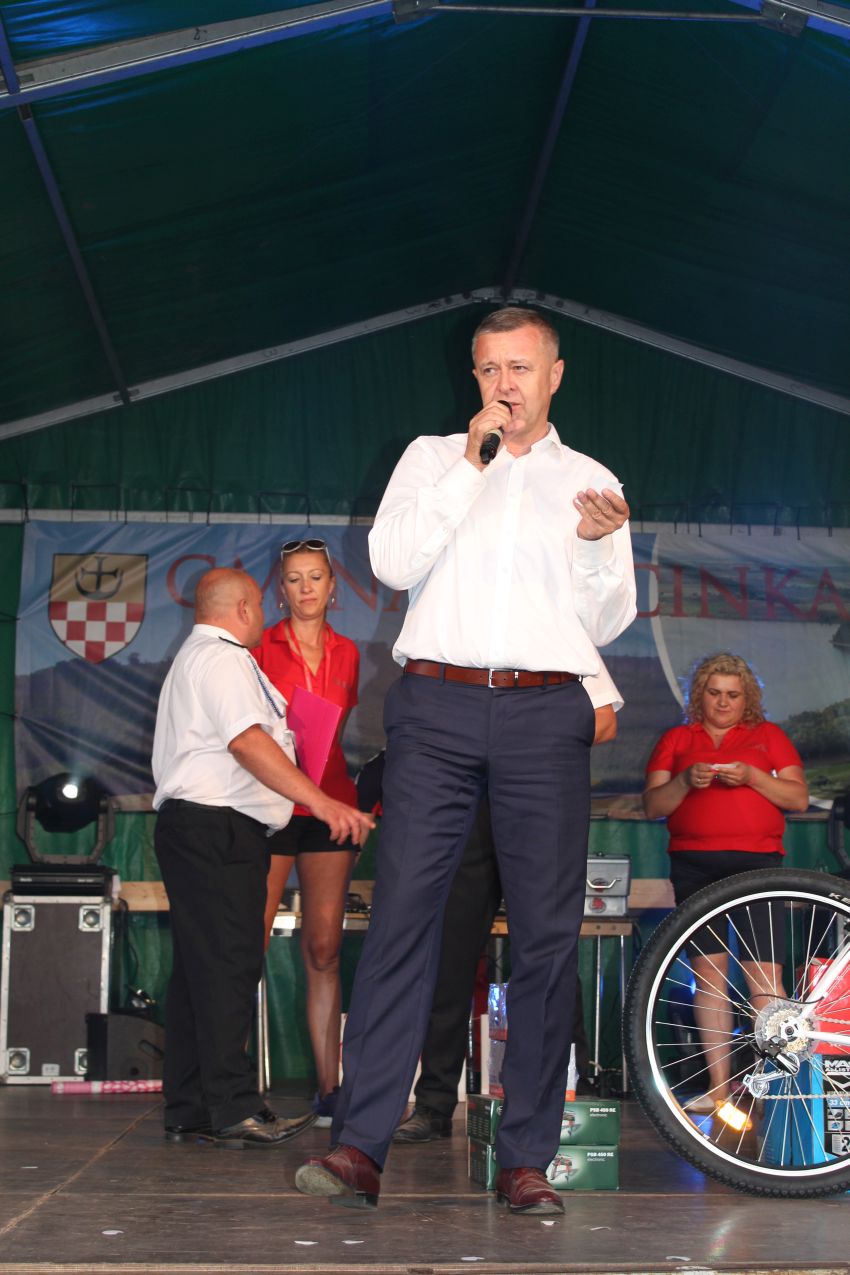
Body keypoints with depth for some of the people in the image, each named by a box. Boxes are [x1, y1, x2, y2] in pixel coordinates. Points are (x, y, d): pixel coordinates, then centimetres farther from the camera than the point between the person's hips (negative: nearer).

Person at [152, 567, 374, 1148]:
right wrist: (321, 802, -27)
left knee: (200, 967, 9)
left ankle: (189, 1112, 10)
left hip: (191, 825, 11)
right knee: (228, 964, -13)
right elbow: (247, 741, -21)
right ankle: (234, 1109, -16)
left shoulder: (195, 657, 27)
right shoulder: (222, 658, -8)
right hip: (218, 826, -11)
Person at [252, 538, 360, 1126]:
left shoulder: (347, 653, 13)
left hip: (331, 807, 3)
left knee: (325, 950, 3)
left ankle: (329, 1087, 6)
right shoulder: (261, 647, 3)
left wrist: (354, 810, 14)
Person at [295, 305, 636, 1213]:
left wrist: (599, 546, -7)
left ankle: (525, 1161, 3)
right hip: (436, 705, -1)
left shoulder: (591, 483, 17)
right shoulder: (432, 457, 17)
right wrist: (471, 464, -1)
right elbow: (392, 561, 0)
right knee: (402, 911, -9)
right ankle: (359, 1147, -9)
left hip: (545, 711, 1)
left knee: (546, 931, -2)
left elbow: (606, 624, 11)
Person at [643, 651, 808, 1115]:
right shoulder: (675, 739, 18)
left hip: (758, 861, -1)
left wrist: (752, 777, -10)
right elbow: (652, 805, 9)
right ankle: (719, 1086, -1)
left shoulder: (768, 736, 16)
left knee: (764, 975, -11)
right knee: (708, 972, -3)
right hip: (694, 864, 1)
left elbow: (798, 798, 7)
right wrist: (685, 781, -10)